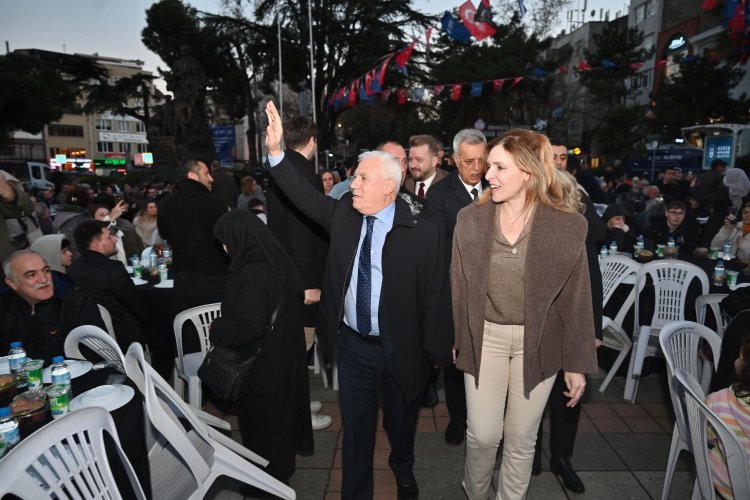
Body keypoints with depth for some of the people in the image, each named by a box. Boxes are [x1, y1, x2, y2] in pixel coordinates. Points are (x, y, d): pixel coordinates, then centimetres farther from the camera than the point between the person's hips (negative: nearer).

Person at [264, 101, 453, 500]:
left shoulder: (422, 232, -16)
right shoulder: (343, 214, -3)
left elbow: (435, 295, -13)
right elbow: (304, 194, -1)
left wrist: (438, 352, -8)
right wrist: (276, 150, -14)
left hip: (401, 348, -2)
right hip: (353, 344, 2)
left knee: (401, 422, 24)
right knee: (355, 430, 17)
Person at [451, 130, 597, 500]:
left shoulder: (567, 225, -9)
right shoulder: (470, 219, -4)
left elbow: (576, 297, -4)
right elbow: (458, 285, 3)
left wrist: (577, 363, -1)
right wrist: (455, 338, 5)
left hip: (538, 341, -1)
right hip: (484, 336, 1)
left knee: (521, 437, 13)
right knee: (482, 434, 7)